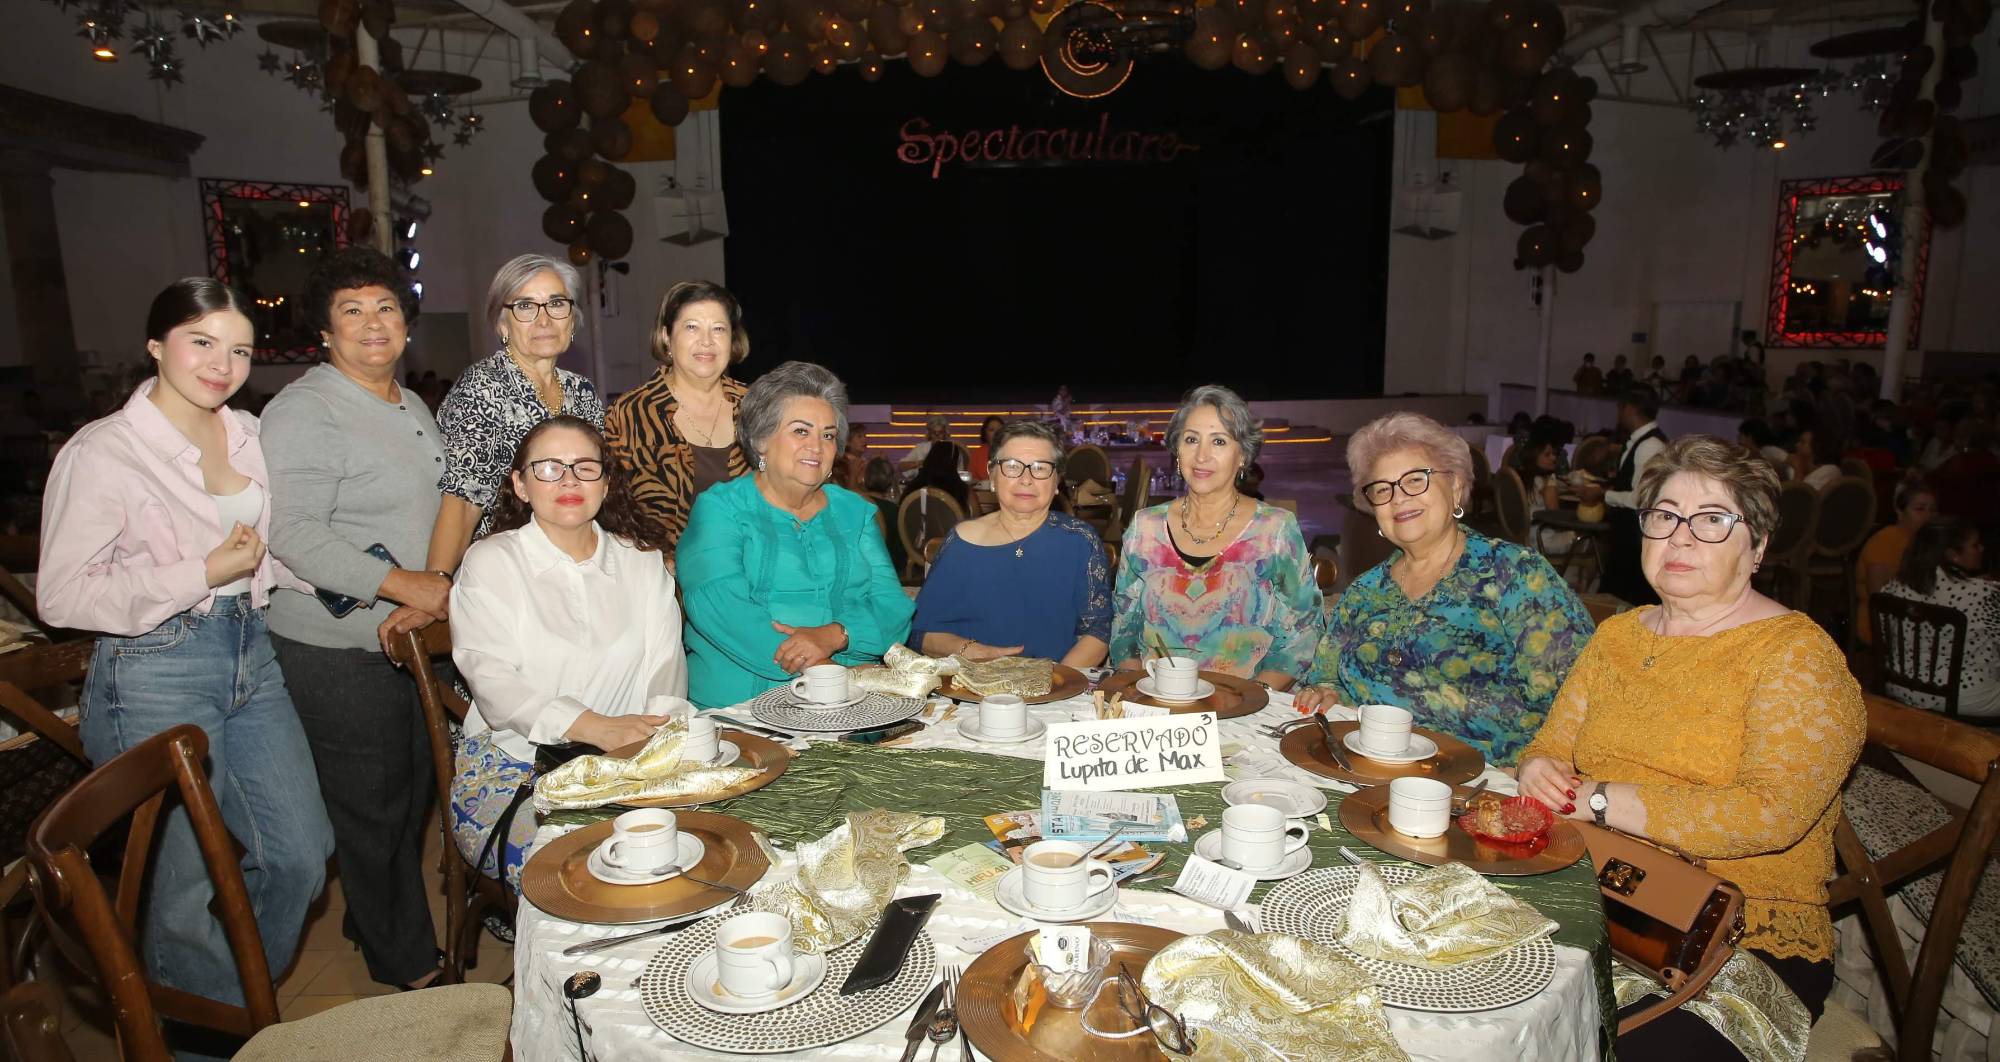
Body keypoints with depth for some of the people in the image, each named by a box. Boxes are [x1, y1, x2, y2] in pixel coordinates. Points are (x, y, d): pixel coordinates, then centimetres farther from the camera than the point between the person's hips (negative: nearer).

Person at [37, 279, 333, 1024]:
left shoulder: (247, 435, 7)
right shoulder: (102, 452, -13)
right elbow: (61, 596, -14)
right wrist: (205, 574, -18)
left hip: (250, 654, 7)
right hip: (155, 677, -6)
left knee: (302, 853, 10)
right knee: (188, 885, 5)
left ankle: (246, 997, 35)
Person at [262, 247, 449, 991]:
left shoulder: (411, 406, 13)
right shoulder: (305, 410, -15)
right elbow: (292, 533, -24)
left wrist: (436, 591, 12)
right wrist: (404, 586, -24)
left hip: (416, 631, 9)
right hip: (339, 650, -9)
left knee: (411, 794, 19)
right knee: (373, 808, 4)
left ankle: (375, 924, 40)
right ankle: (409, 965, 20)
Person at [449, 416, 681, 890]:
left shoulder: (640, 560, 12)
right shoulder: (491, 562, 1)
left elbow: (665, 660, 6)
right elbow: (494, 682, -11)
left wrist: (660, 725, -17)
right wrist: (598, 728, -25)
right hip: (514, 766, -3)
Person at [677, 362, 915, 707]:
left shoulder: (855, 512, 19)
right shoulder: (720, 507, 5)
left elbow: (893, 607, 9)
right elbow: (717, 605, -11)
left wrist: (834, 635, -13)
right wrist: (818, 667, -19)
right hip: (740, 704, -2)